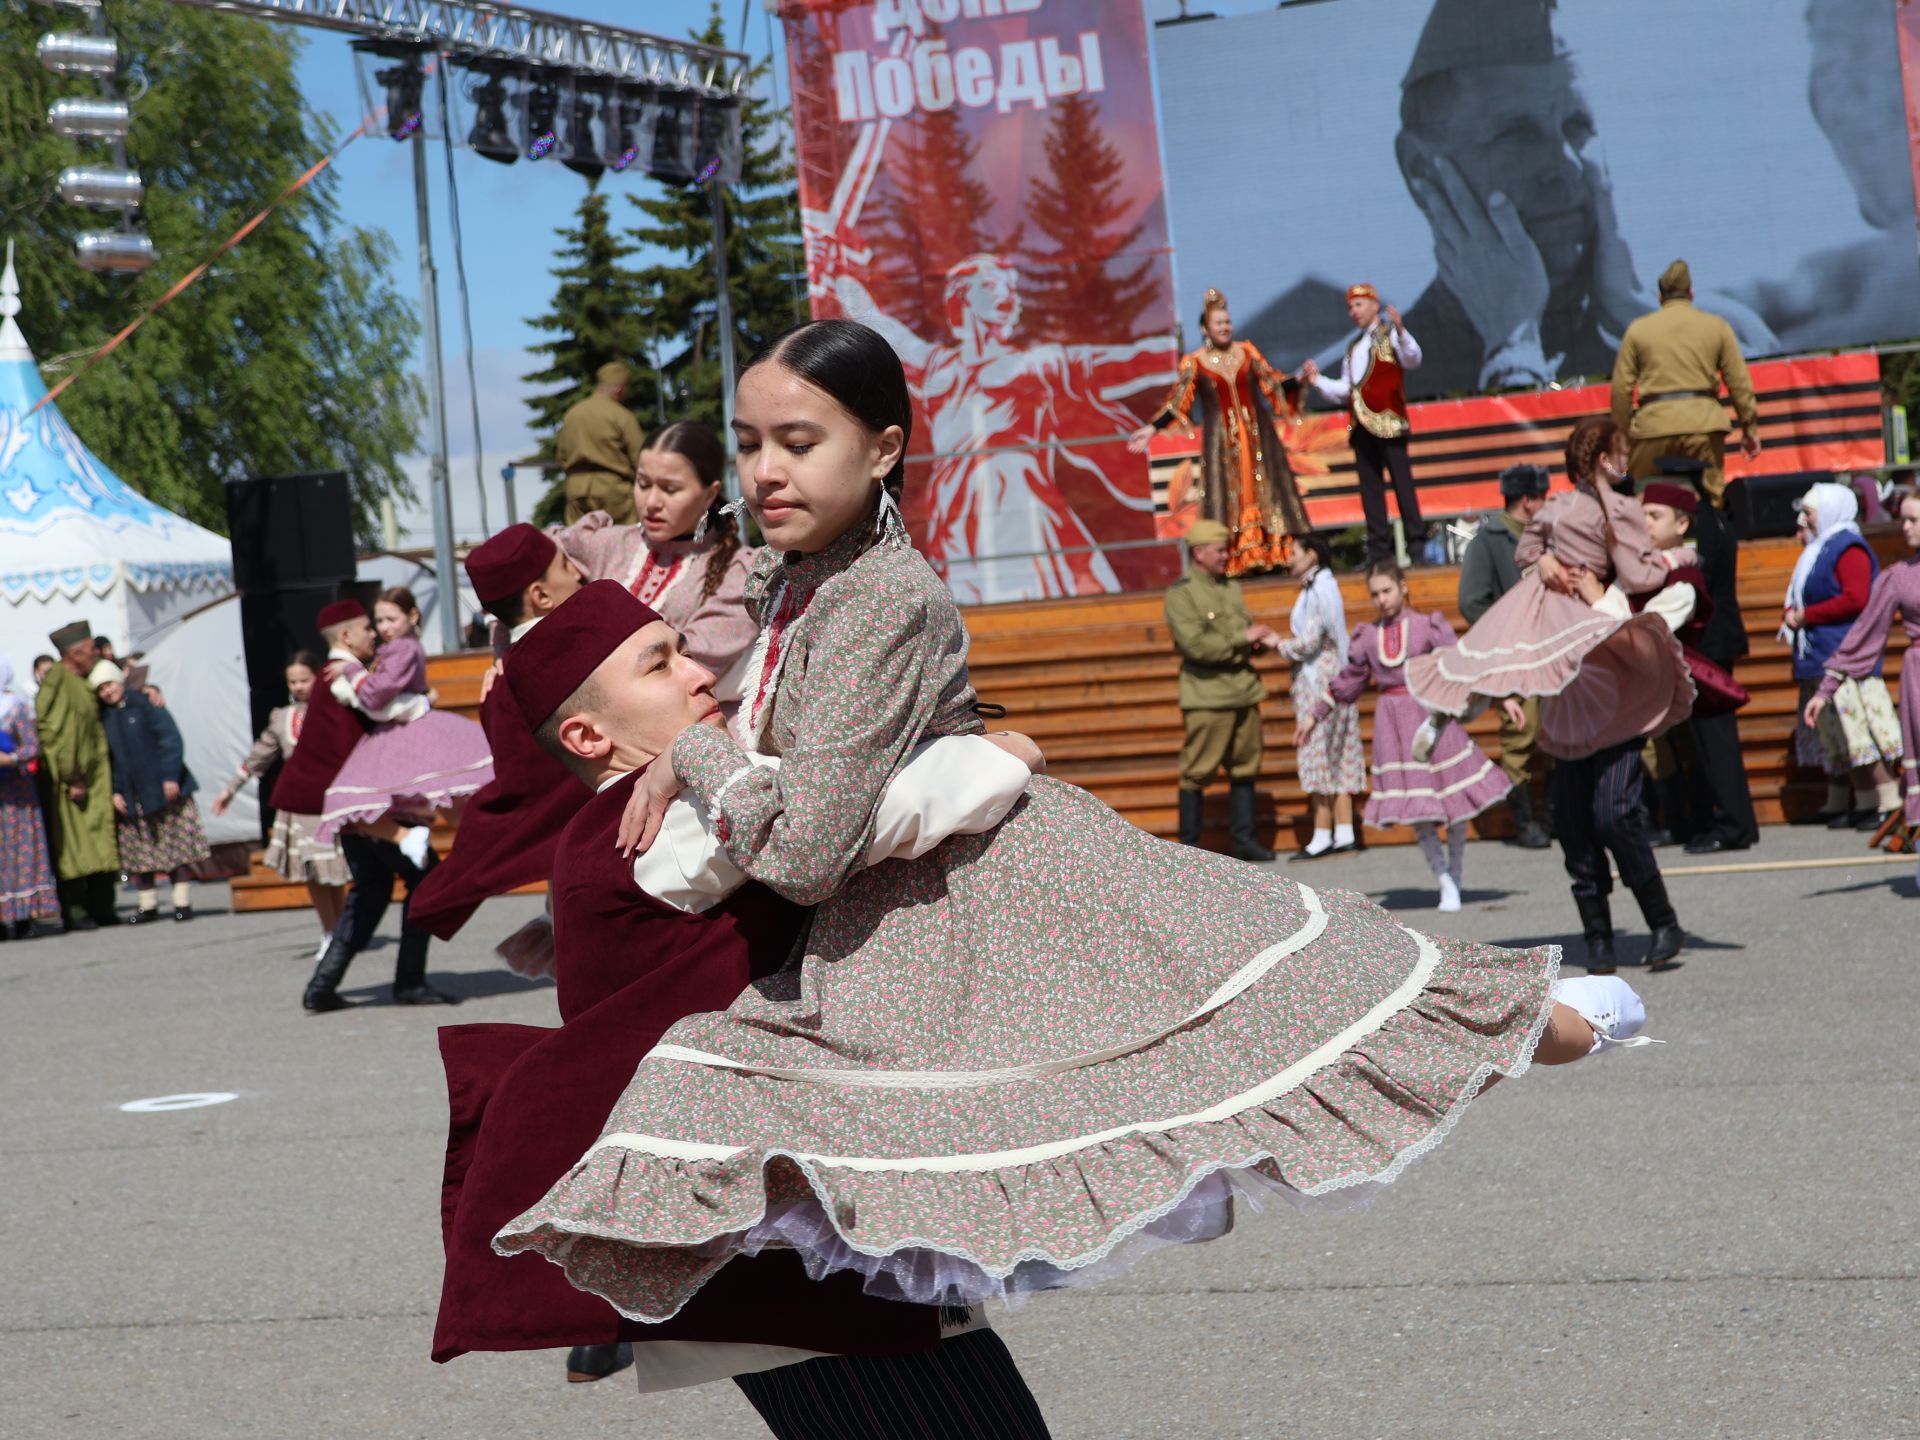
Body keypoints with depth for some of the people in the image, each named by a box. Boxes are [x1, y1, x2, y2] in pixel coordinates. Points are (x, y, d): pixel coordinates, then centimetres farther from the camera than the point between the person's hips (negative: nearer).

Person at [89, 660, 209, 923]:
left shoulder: (144, 704, -2)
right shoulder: (103, 718, 9)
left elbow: (171, 739, -7)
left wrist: (171, 777, -14)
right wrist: (114, 792, -3)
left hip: (163, 789, -4)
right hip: (130, 798, 4)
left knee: (178, 850, -2)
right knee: (139, 856, 2)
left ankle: (183, 903, 3)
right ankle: (148, 906, 9)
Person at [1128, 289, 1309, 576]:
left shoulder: (1247, 351, 7)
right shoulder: (1194, 362, 0)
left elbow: (1271, 382, 11)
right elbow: (1178, 402, -1)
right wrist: (1152, 428, -8)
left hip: (1257, 434, 2)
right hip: (1220, 439, -2)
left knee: (1265, 490, 1)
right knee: (1225, 496, -5)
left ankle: (1277, 553, 5)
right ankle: (1230, 560, -5)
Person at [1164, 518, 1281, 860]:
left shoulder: (1232, 588, 16)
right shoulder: (1180, 594, -7)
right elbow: (1195, 645, -17)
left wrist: (1263, 639, -1)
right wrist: (1242, 638, -13)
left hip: (1244, 691, 7)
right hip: (1207, 696, -7)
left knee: (1244, 768, 9)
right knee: (1197, 772, -4)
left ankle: (1242, 839, 16)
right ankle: (1188, 845, 3)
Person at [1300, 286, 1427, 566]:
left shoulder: (1390, 336, 3)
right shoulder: (1354, 348, 23)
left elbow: (1413, 359, -18)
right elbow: (1344, 390, 22)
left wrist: (1400, 330, -33)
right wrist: (1317, 381, 8)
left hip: (1388, 420, -7)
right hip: (1361, 424, 7)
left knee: (1401, 478, -9)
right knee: (1370, 485, 4)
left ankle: (1417, 541, -8)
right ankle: (1379, 548, 5)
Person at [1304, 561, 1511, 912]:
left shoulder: (1428, 626, -1)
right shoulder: (1366, 636, 8)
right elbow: (1348, 682, 18)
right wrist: (1315, 716, 23)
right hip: (1392, 723, 2)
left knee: (1453, 800, 3)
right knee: (1413, 805, -3)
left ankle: (1456, 875, 21)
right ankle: (1444, 881, 5)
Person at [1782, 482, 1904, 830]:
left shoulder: (1849, 549, -10)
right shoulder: (1817, 550, 21)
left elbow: (1856, 599, -21)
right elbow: (1801, 597, 28)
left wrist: (1806, 615, -15)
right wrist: (1793, 613, 5)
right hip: (1819, 658, 10)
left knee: (1861, 730, -13)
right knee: (1831, 735, 11)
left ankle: (1890, 802, -14)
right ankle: (1837, 803, 15)